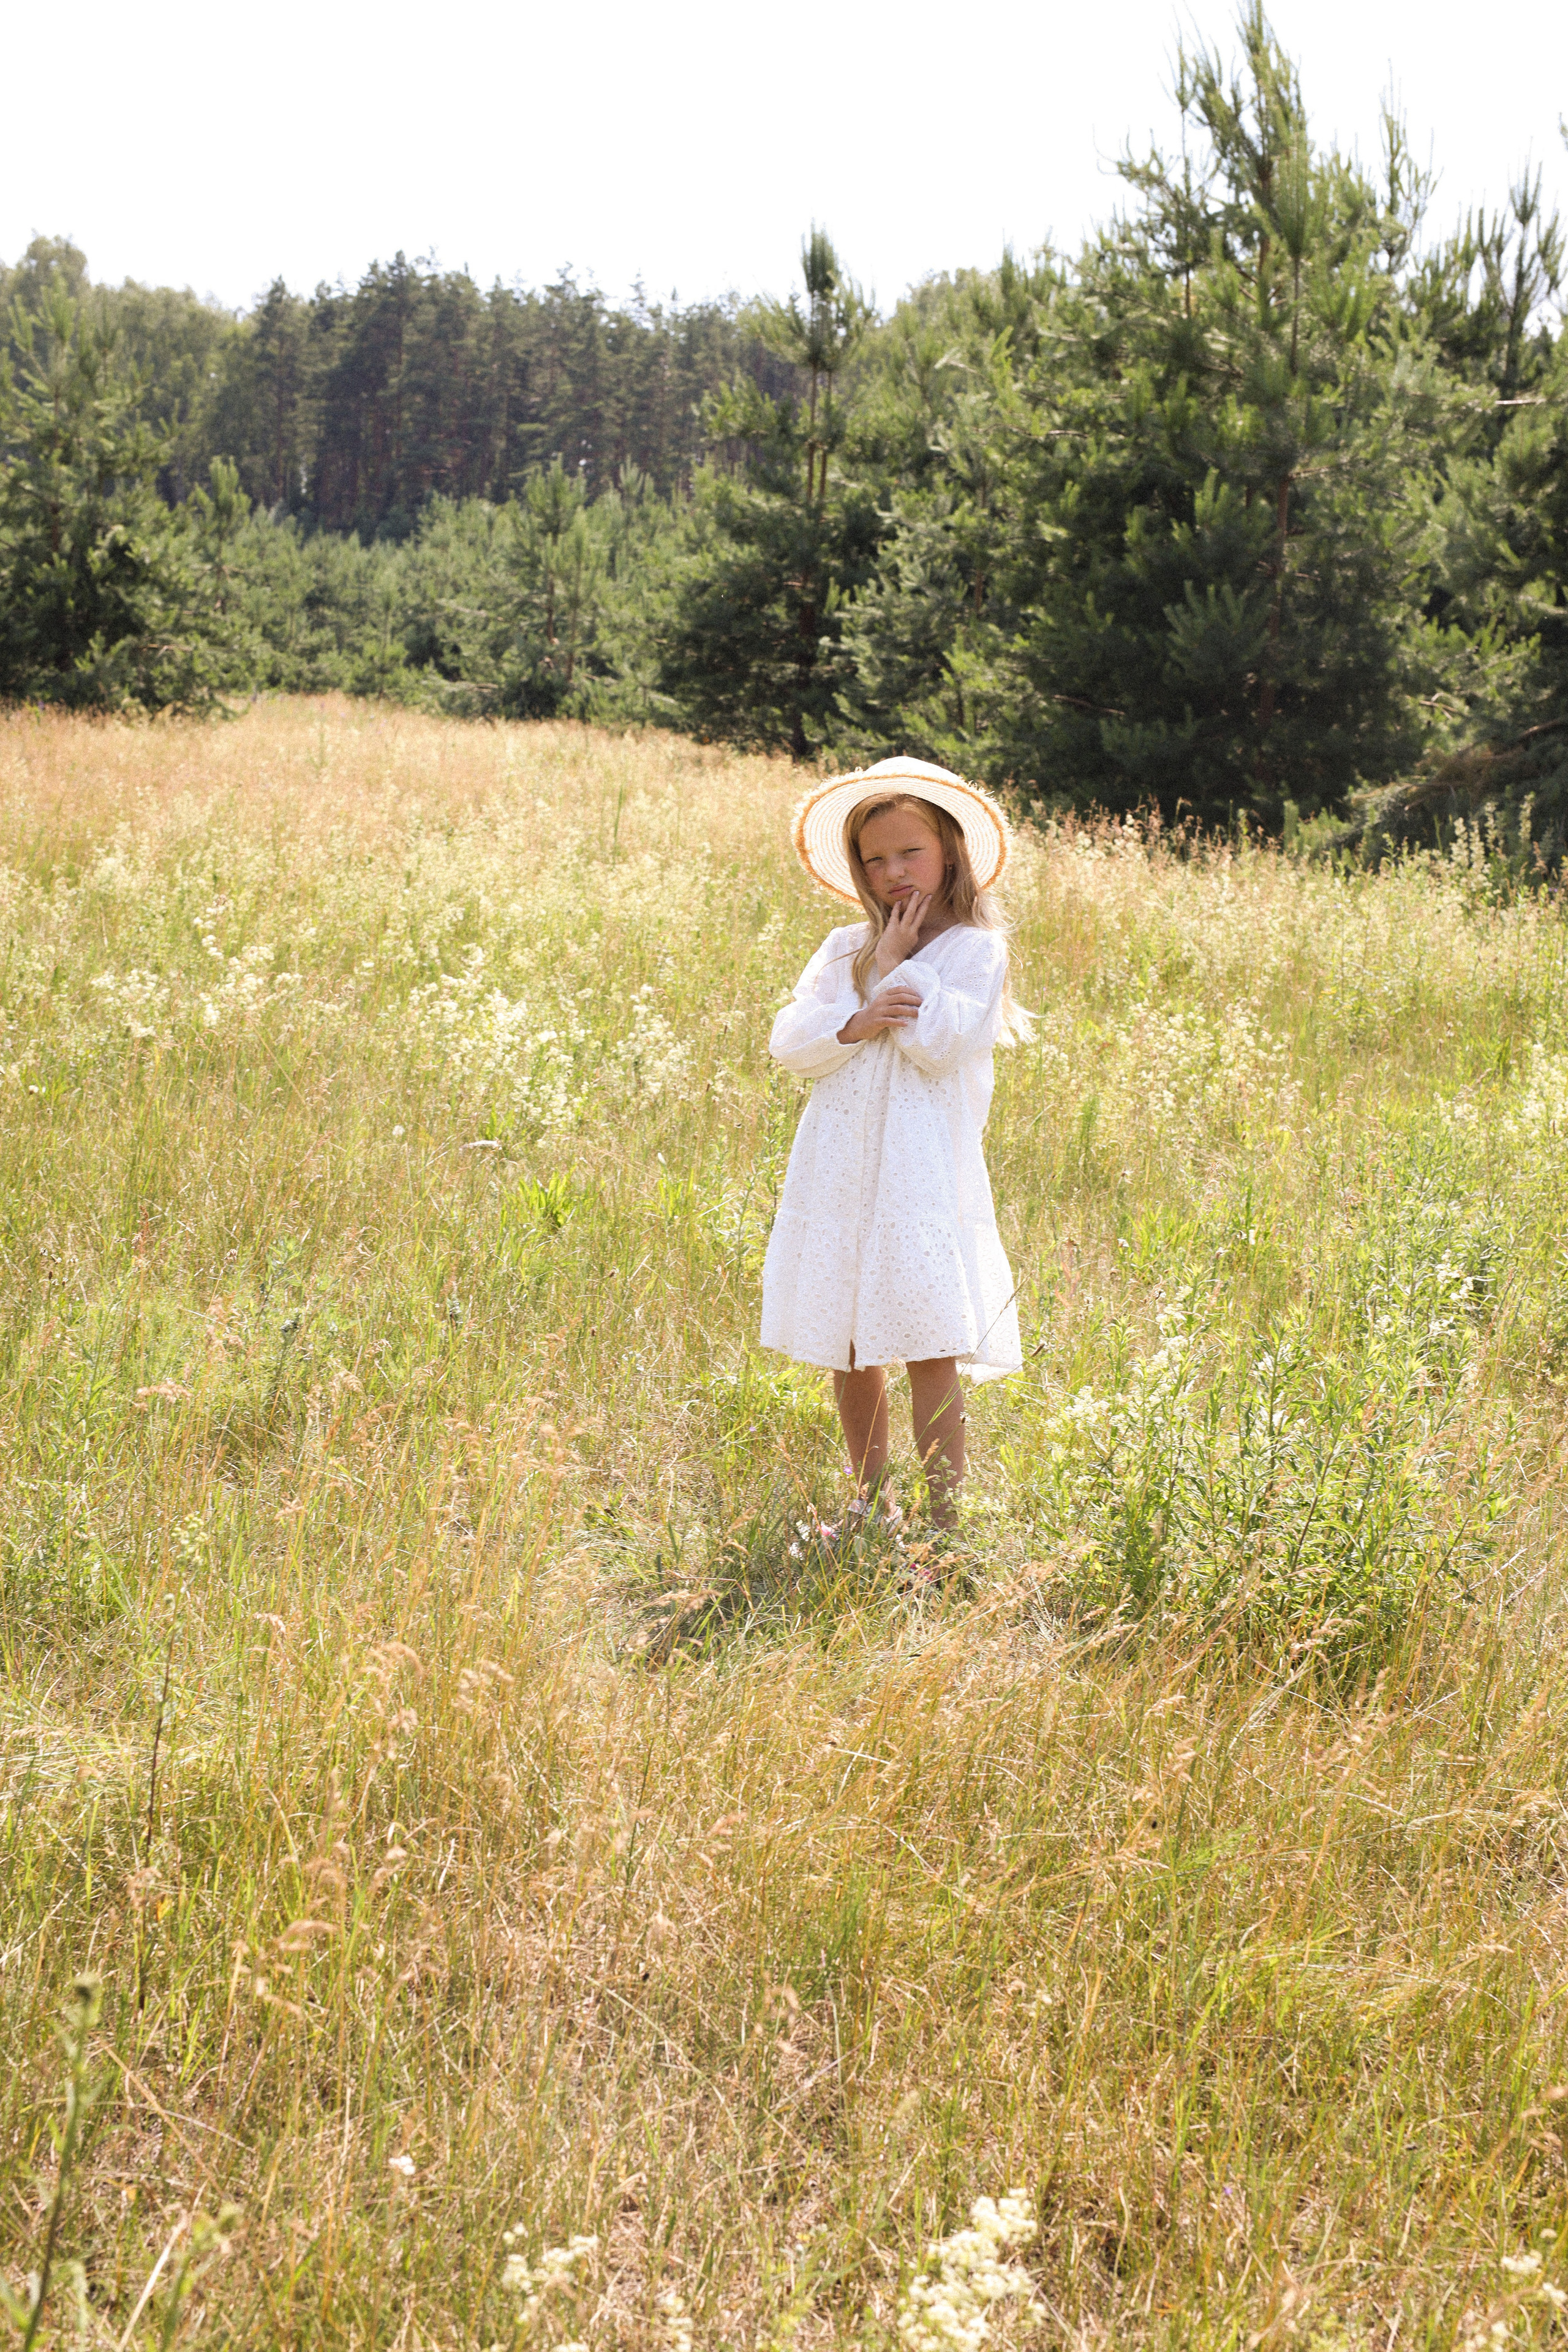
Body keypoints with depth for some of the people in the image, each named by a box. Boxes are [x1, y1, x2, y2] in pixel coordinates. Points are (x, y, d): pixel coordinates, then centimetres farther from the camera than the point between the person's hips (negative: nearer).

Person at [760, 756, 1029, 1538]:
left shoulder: (973, 949, 0)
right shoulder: (845, 949, 14)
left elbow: (943, 1045, -14)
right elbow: (788, 1042, 4)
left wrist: (900, 964, -4)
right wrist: (855, 1022, -13)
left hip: (923, 1172, -5)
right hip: (839, 1169, 5)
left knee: (931, 1353, -7)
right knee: (848, 1350, 10)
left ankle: (945, 1520, -1)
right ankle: (870, 1505, 25)